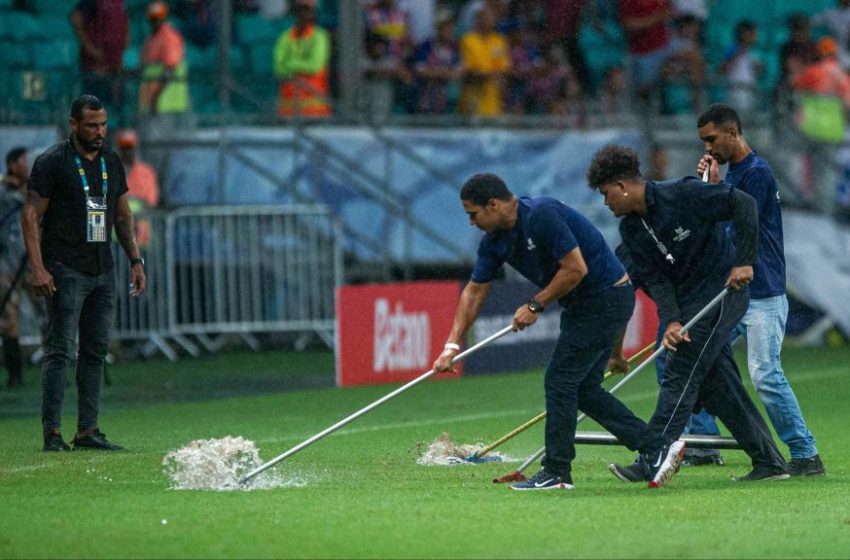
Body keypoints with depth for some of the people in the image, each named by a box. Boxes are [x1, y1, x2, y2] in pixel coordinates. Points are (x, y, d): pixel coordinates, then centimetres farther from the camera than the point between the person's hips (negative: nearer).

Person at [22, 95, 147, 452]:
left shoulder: (111, 162, 14)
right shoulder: (51, 162, -5)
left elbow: (122, 214, 21)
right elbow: (32, 215, -7)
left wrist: (135, 261, 14)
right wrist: (37, 268, -16)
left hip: (103, 271, 6)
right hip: (65, 272, -6)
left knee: (96, 352, 6)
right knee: (60, 352, -8)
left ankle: (88, 431, 10)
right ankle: (52, 433, -8)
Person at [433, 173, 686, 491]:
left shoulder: (542, 216, -24)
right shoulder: (495, 240, 4)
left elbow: (576, 268, -25)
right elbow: (474, 291, 10)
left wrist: (536, 305, -15)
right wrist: (453, 345, 5)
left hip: (606, 296, -10)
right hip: (581, 305, 10)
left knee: (560, 380, -7)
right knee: (583, 388, 9)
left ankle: (556, 473, 0)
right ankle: (656, 449, 12)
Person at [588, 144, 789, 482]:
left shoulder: (682, 195, -17)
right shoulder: (631, 229, 5)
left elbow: (743, 204, -18)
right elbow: (655, 280, -1)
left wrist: (744, 262, -21)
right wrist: (671, 321, -18)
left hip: (722, 292, -8)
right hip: (690, 303, 8)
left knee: (679, 376, -13)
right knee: (716, 384, 7)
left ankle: (651, 463, -15)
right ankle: (769, 463, 15)